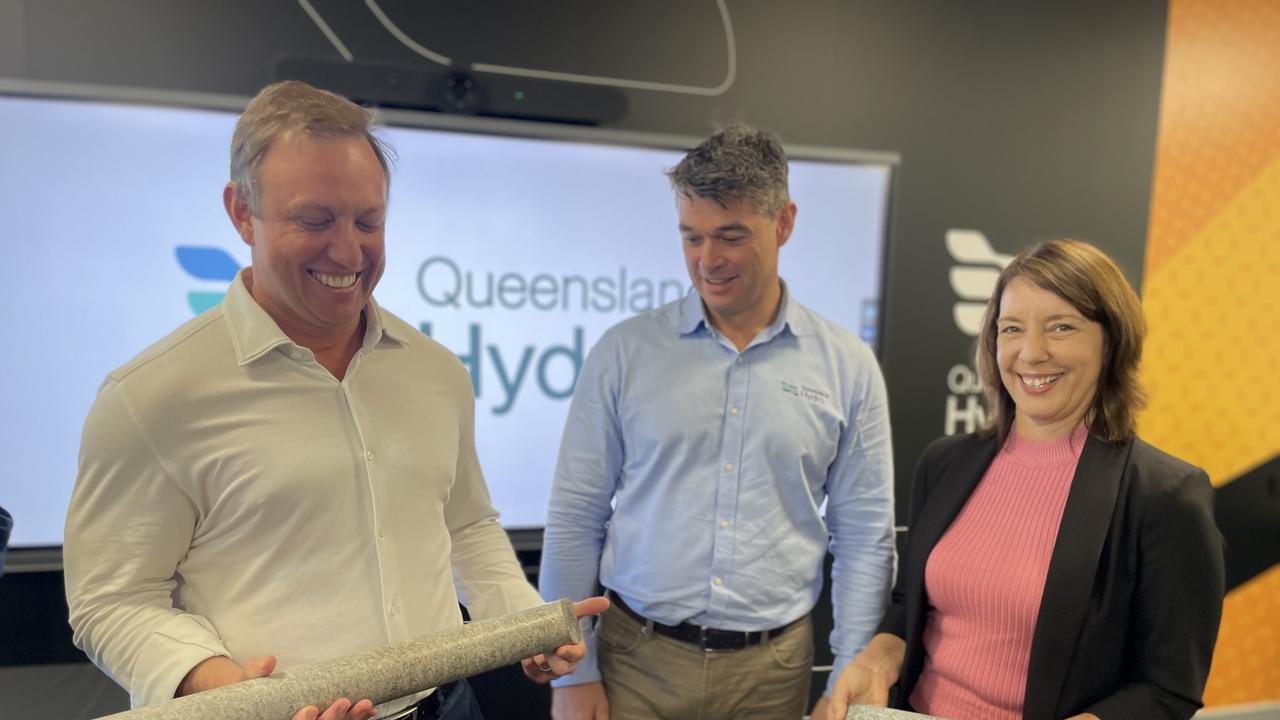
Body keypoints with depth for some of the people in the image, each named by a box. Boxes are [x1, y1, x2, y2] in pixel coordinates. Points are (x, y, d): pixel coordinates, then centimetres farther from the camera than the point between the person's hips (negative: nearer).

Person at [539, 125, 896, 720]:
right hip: (637, 657, 0)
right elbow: (576, 517, -2)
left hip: (772, 668, 1)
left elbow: (864, 538, 3)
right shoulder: (624, 351, -5)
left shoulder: (848, 367, -2)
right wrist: (573, 670, -3)